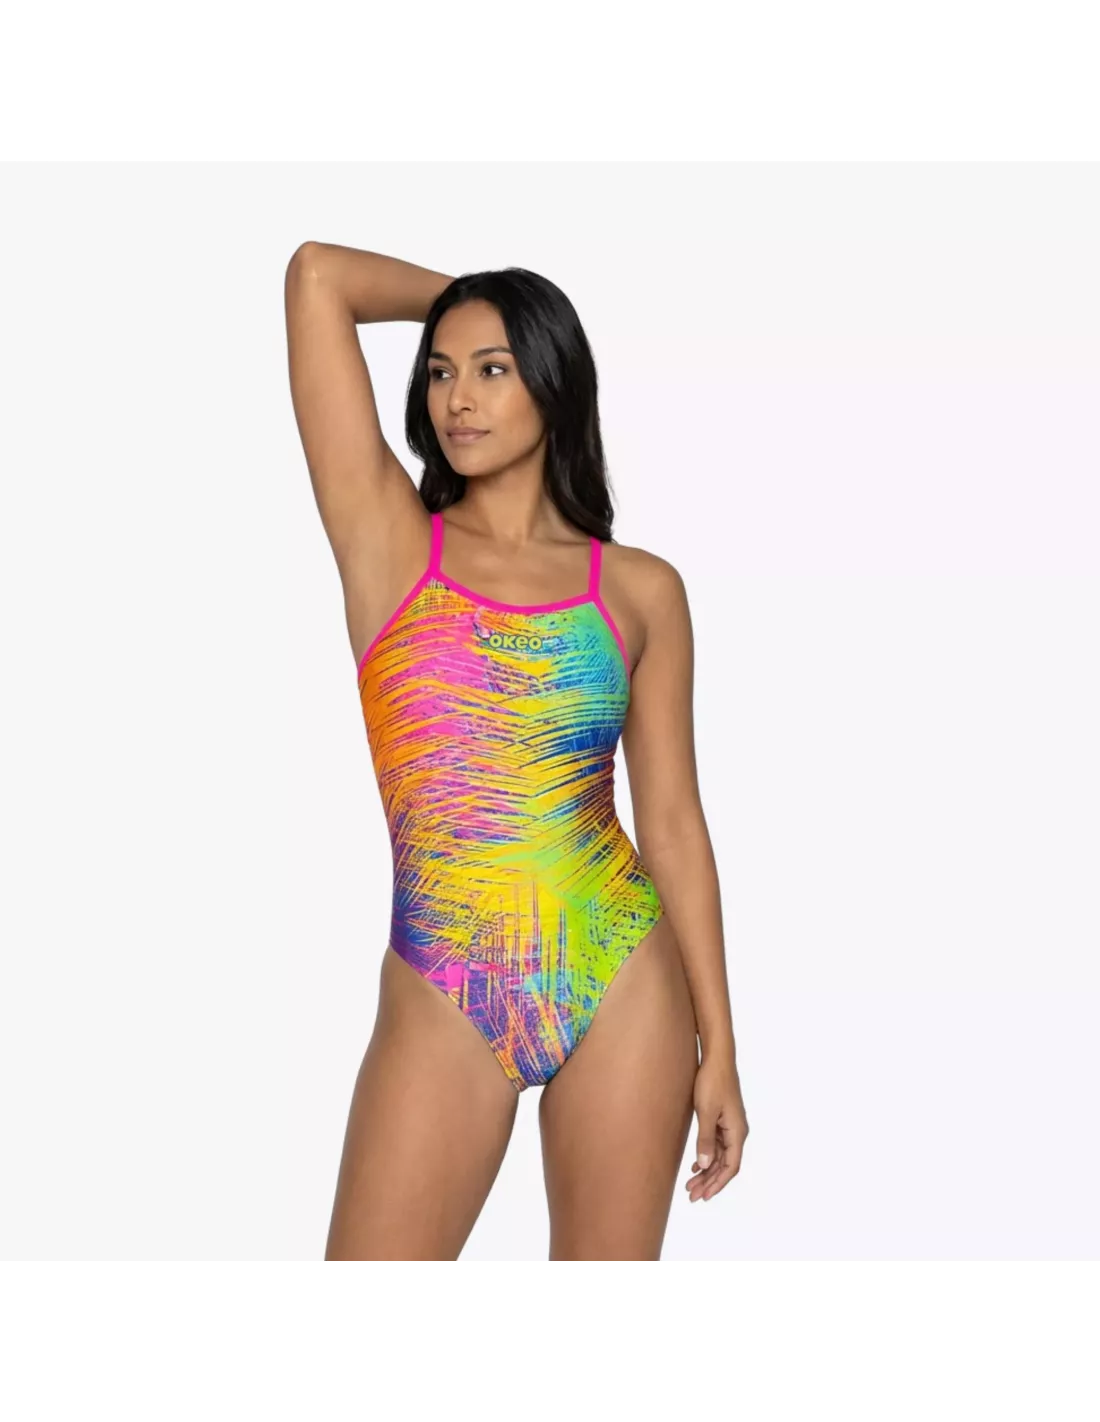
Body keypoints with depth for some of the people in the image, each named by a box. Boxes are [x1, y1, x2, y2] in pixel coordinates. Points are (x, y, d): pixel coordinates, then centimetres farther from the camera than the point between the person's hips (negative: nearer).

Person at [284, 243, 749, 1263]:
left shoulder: (639, 590, 4)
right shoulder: (388, 542, 1)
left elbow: (672, 821, 5)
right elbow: (318, 275, -3)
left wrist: (717, 1043, 3)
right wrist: (463, 292, 13)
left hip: (624, 986, 1)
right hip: (443, 1001, -1)